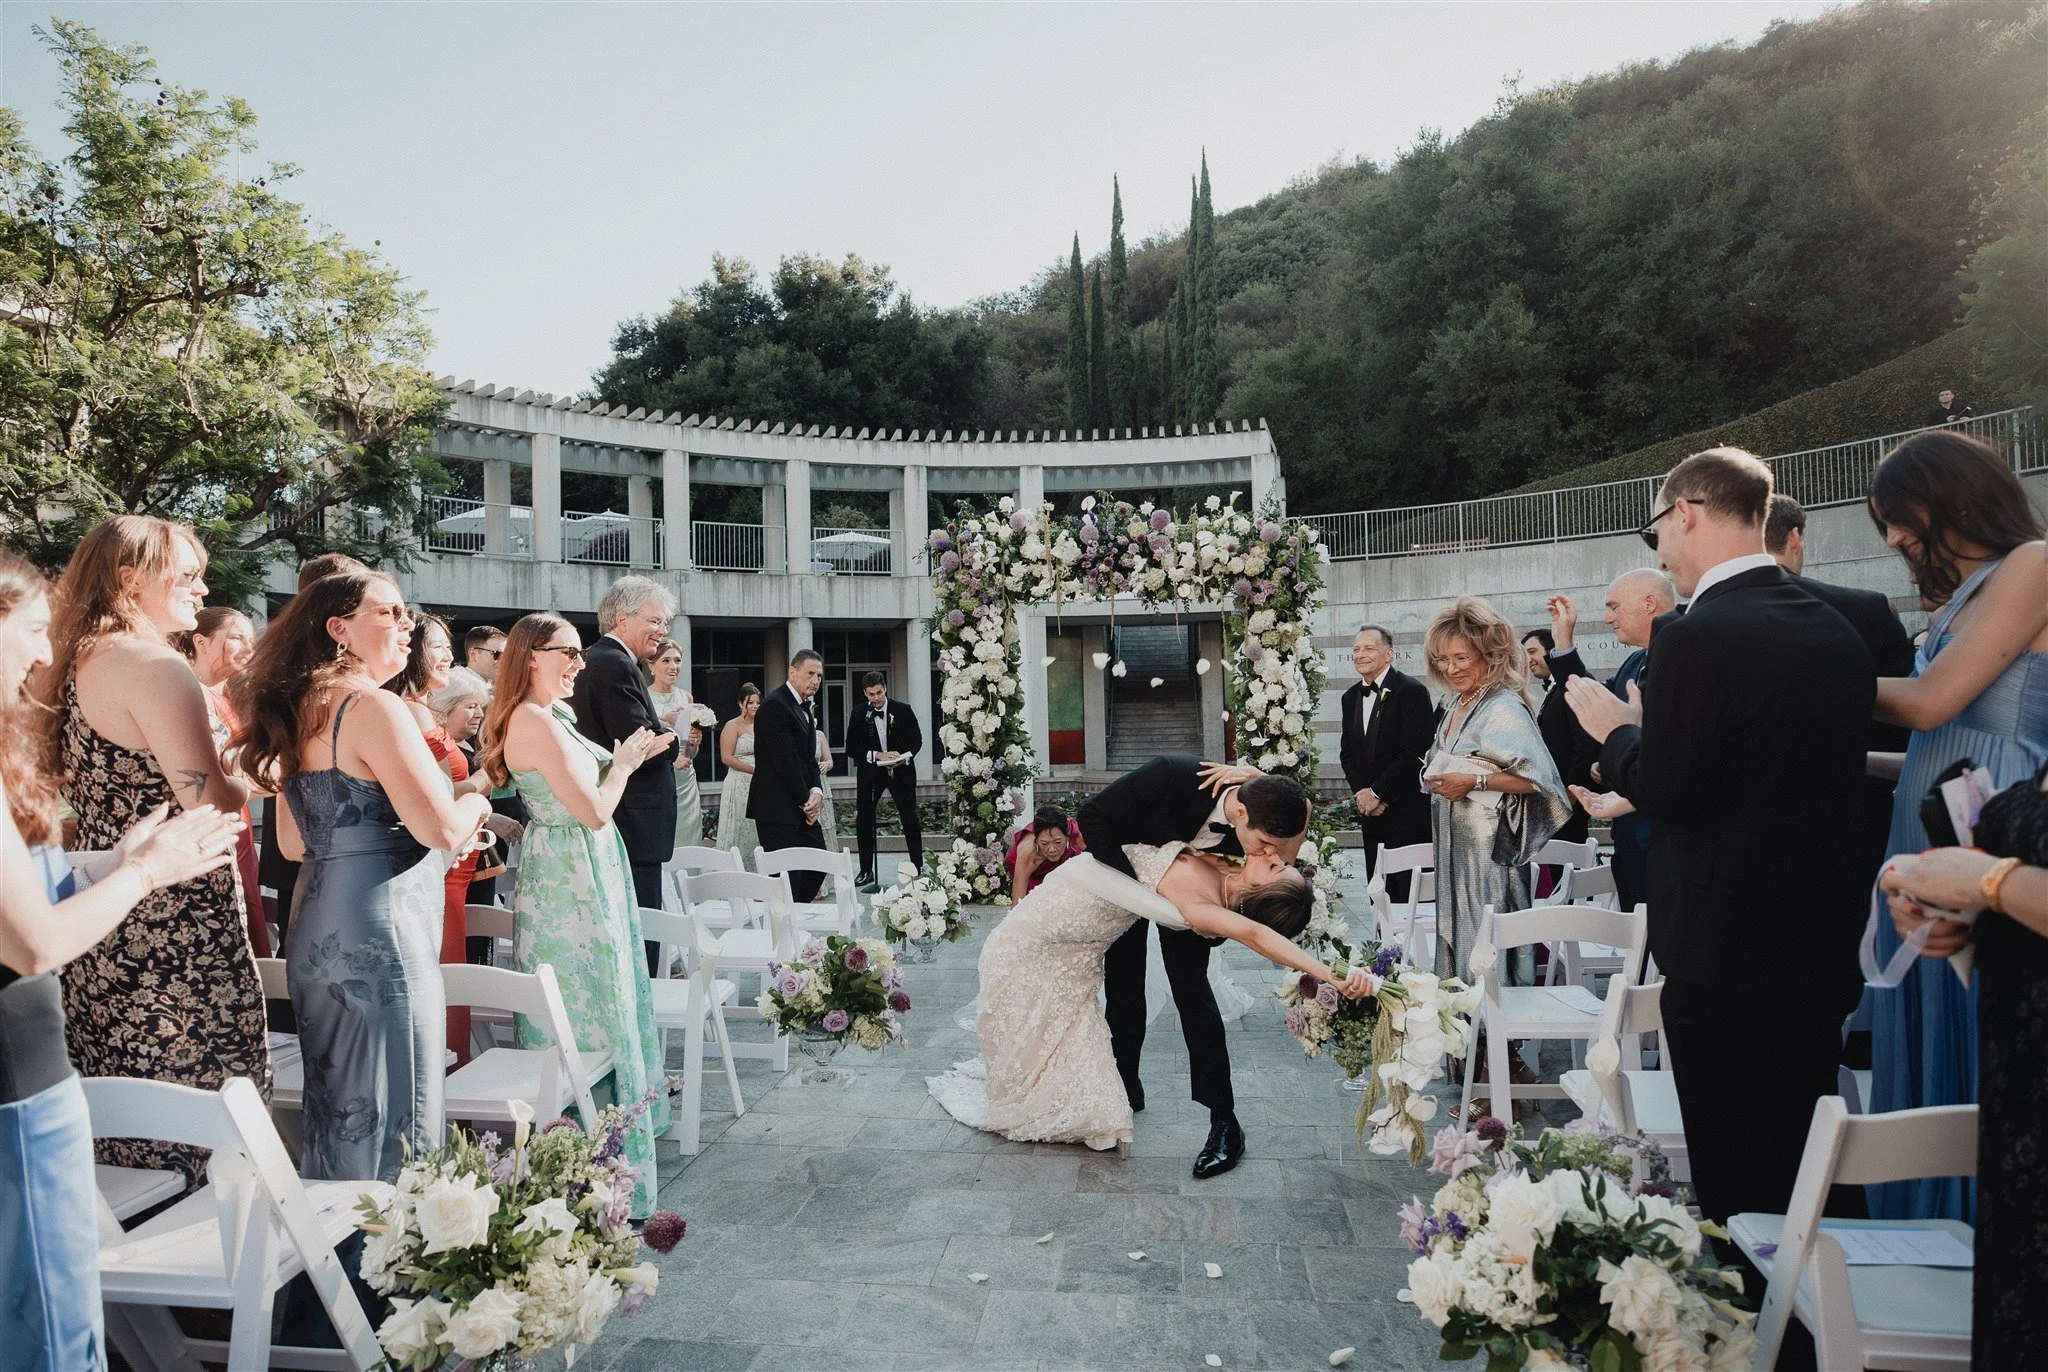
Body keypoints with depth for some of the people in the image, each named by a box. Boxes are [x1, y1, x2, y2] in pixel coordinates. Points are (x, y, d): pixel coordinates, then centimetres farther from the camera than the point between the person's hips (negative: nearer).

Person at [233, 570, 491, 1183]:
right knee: (389, 1122, 1)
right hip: (380, 933, -9)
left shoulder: (298, 711, 13)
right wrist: (475, 804, 0)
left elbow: (293, 844, 19)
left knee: (333, 1118, 19)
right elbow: (441, 828, -20)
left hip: (316, 931, 9)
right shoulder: (372, 706, -15)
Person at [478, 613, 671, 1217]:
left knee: (574, 1008, 18)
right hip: (573, 884, -10)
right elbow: (594, 811, -23)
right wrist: (624, 763, -7)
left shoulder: (550, 717, 10)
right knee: (595, 1008, 0)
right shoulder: (536, 721, -21)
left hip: (573, 878, 10)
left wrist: (629, 756, 9)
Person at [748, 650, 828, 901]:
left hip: (801, 806, 10)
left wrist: (816, 791, -2)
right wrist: (806, 800, -11)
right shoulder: (775, 705, -14)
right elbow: (784, 762, -18)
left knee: (818, 866, 9)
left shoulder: (804, 708, 17)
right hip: (778, 808, -9)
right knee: (788, 874, -7)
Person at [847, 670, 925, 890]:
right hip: (870, 771, 1)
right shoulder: (859, 715, -4)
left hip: (901, 770, 0)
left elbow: (917, 739, 2)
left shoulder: (903, 710, -5)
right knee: (863, 820, -3)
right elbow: (851, 748, -5)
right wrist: (876, 755, -19)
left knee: (910, 818, 3)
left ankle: (918, 865, 17)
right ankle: (866, 870, 8)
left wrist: (905, 756, -17)